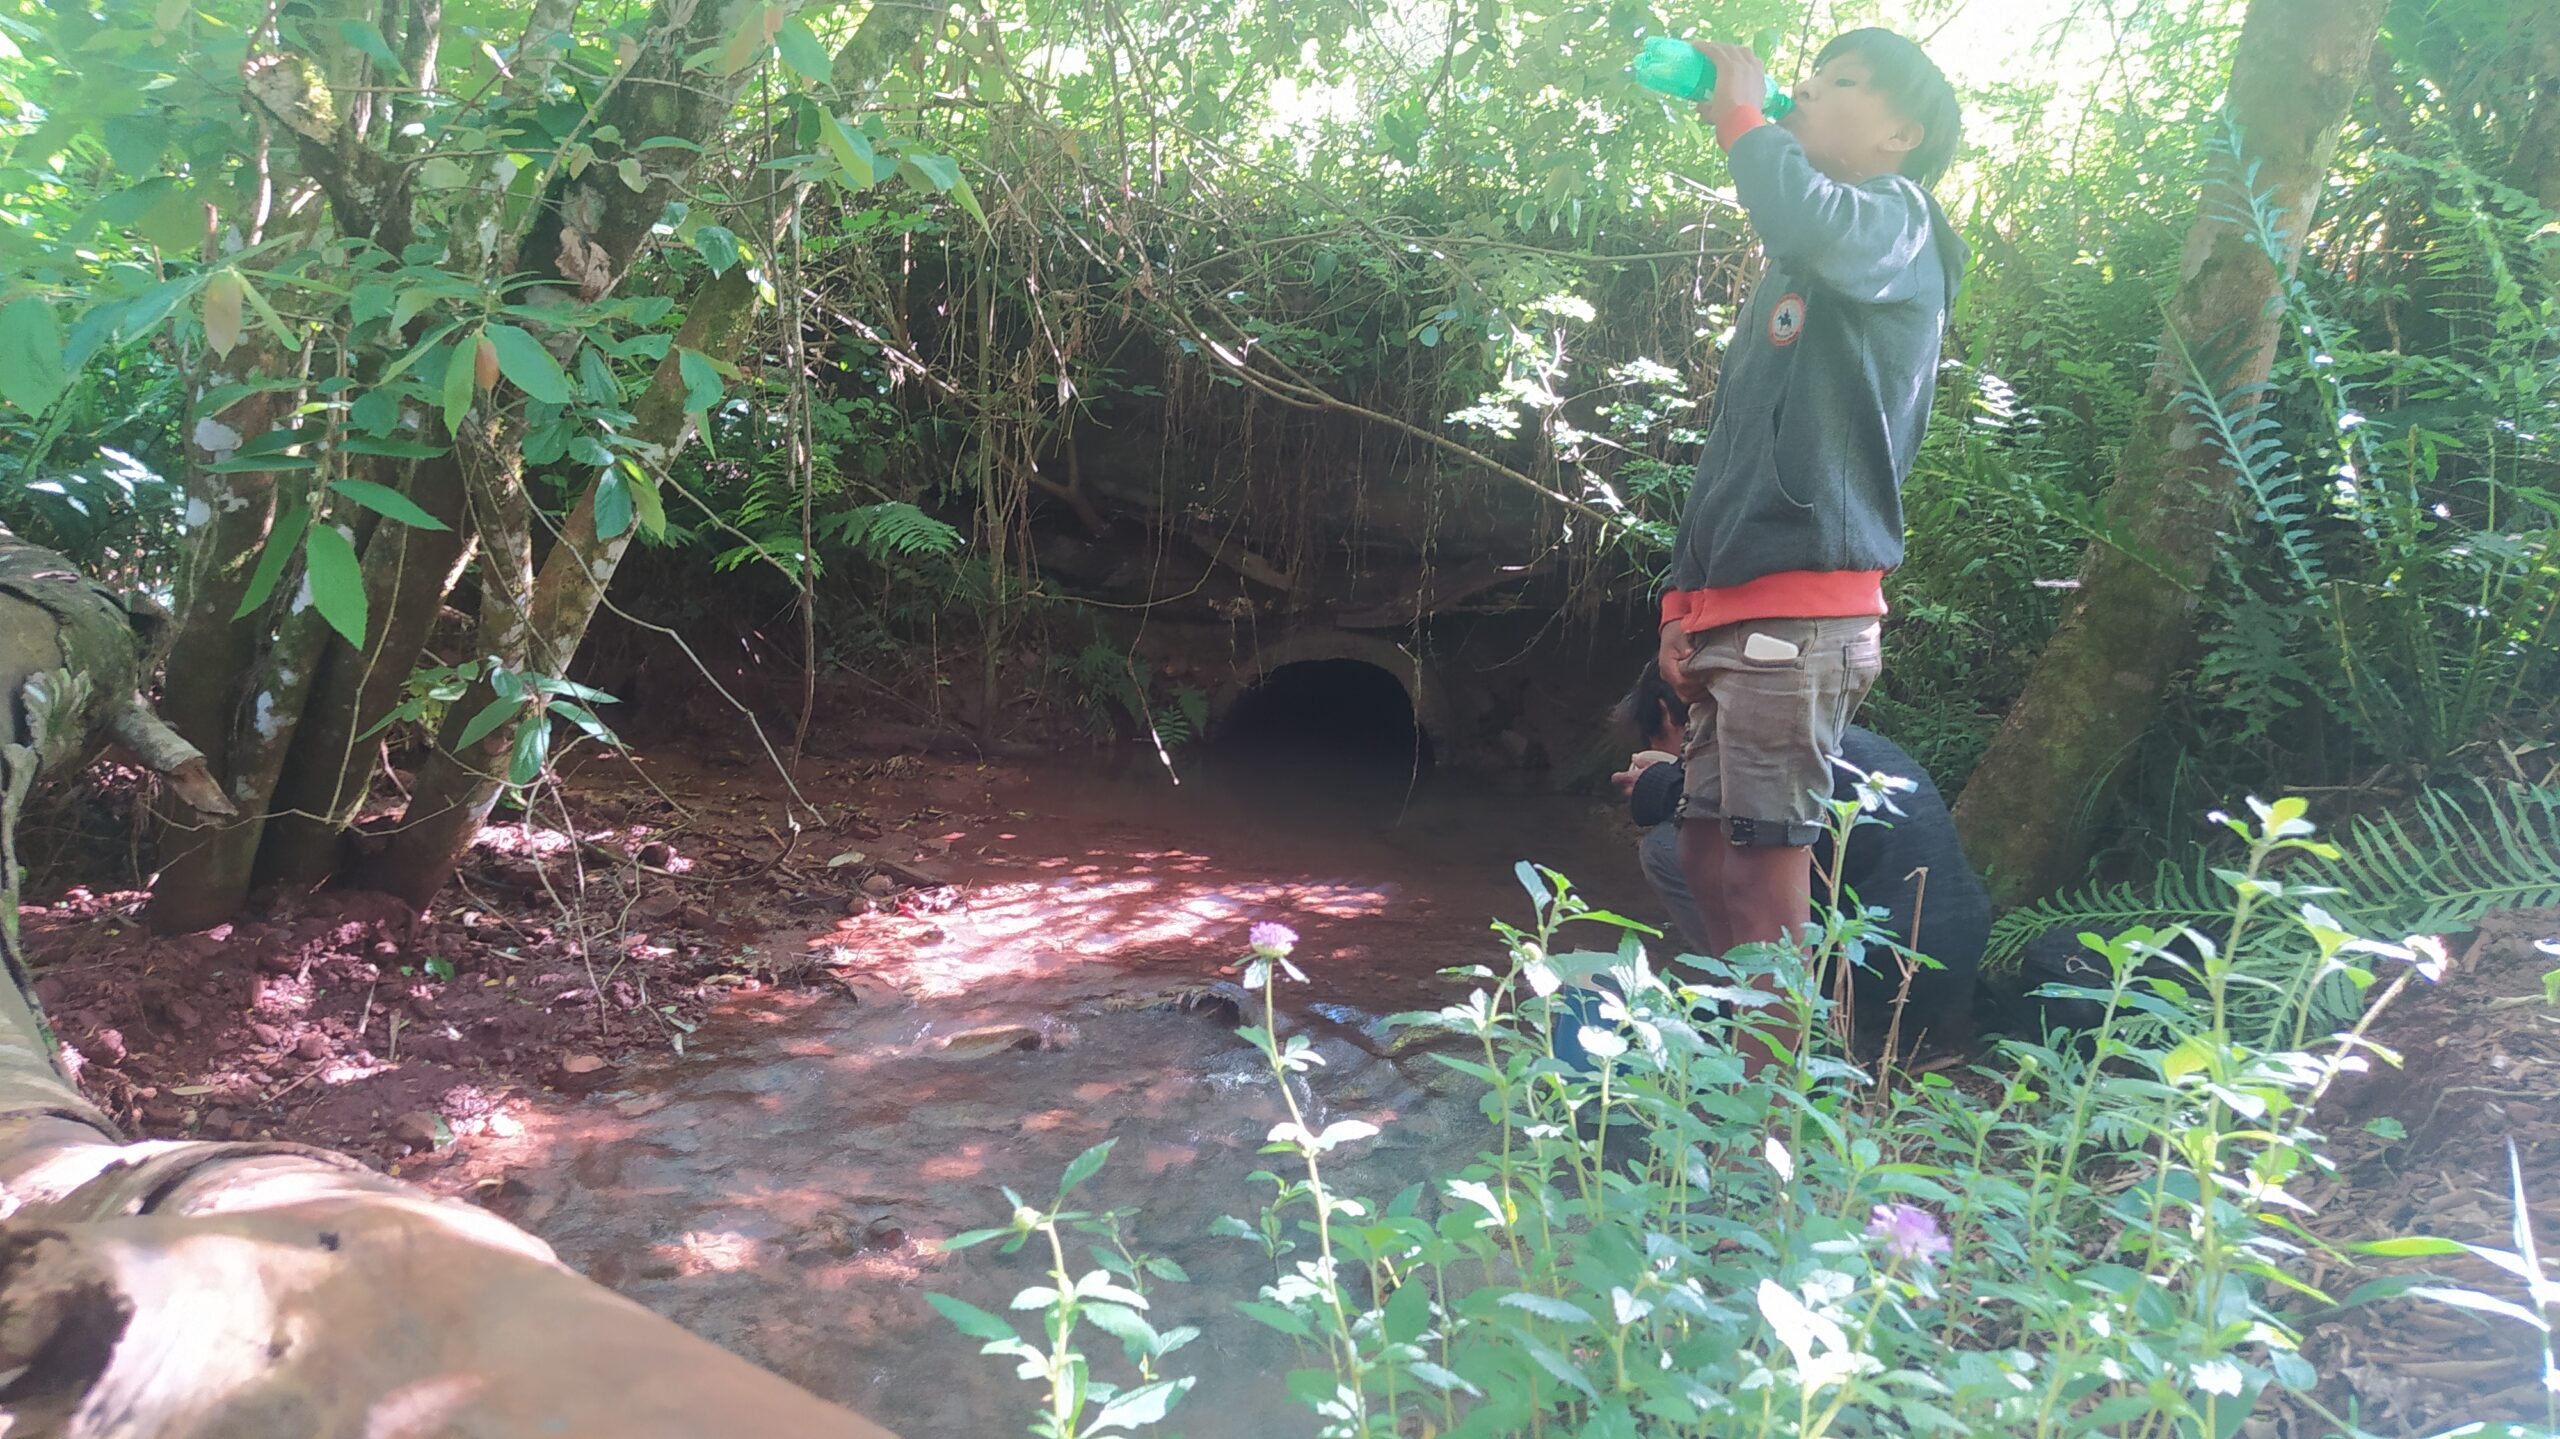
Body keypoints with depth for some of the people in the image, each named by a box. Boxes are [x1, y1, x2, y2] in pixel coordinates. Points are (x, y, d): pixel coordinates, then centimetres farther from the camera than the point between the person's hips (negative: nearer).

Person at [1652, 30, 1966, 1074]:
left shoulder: (1894, 220, 1)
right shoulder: (1797, 274, 26)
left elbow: (1811, 222, -26)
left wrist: (1737, 114, -8)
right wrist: (1687, 597, 18)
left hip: (1799, 620, -9)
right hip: (1734, 619, 9)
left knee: (1766, 869, -10)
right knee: (1708, 855, 11)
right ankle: (1745, 1068, 20)